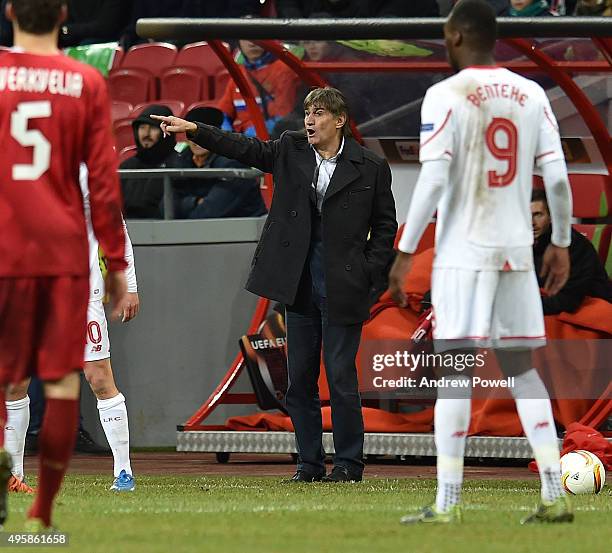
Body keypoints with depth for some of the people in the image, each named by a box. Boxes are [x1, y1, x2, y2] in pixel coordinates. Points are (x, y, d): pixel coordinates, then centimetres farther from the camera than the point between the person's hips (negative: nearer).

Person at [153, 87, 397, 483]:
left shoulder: (370, 167, -1)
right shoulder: (291, 150, 8)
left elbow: (385, 226, 5)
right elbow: (243, 149, 2)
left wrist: (367, 274, -3)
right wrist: (194, 130, -9)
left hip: (343, 287, -4)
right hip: (300, 284, 4)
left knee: (341, 377, -4)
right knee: (300, 379, 6)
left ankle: (349, 464, 5)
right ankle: (310, 464, 14)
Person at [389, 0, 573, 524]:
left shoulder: (445, 96, -8)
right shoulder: (531, 95, 7)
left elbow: (433, 180, -14)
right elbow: (558, 176, 4)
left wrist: (405, 251, -9)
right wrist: (561, 243, 15)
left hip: (463, 252, -5)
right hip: (517, 250, 5)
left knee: (455, 370, -3)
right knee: (522, 368, 11)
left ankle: (448, 503, -7)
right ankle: (555, 495, 5)